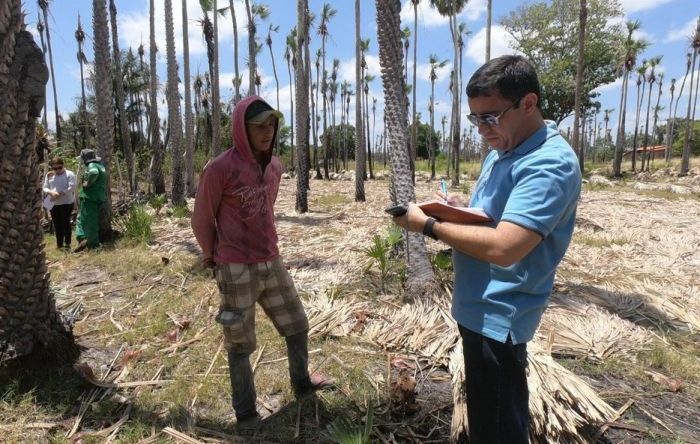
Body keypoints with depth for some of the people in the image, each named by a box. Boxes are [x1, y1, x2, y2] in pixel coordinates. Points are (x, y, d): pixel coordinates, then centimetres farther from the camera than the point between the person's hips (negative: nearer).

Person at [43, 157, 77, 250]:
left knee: (66, 223, -1)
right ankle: (59, 244, 16)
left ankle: (67, 244, 10)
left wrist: (60, 194, -20)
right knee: (57, 224, 8)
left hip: (66, 203, -5)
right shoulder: (49, 175, 9)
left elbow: (71, 188, -15)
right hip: (53, 204, 5)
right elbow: (45, 188, 8)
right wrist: (51, 192, -13)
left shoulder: (69, 174, -5)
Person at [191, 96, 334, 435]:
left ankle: (301, 383, 42)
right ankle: (246, 413, 28)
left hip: (273, 264, 6)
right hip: (236, 271, -6)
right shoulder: (219, 169, -14)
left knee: (297, 326, 18)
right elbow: (201, 220, -3)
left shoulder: (275, 166, 5)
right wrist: (216, 258, 10)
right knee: (240, 344, 9)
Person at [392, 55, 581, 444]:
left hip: (499, 316, -9)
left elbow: (502, 247, -33)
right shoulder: (500, 152, 9)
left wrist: (429, 225, -22)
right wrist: (459, 209, -3)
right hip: (479, 307, 10)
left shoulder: (550, 164, -23)